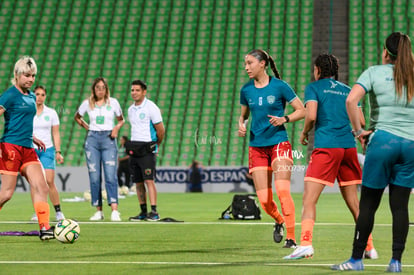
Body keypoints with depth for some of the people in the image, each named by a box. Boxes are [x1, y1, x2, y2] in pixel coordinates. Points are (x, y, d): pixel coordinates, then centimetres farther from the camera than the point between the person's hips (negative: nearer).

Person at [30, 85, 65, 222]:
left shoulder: (51, 113, 6)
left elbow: (56, 133, 8)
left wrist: (58, 151, 2)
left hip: (47, 149, 0)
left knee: (49, 181, -11)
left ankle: (58, 211, -3)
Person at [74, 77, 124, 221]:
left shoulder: (113, 102, 4)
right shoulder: (87, 103, 6)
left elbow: (121, 120, 16)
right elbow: (77, 117, 23)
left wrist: (117, 128, -4)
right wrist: (87, 127, 9)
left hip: (108, 139, -2)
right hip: (92, 139, 2)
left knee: (111, 175, -13)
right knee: (94, 176, -1)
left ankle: (114, 210, -20)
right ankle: (98, 211, 5)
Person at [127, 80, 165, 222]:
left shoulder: (151, 107, -8)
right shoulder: (131, 110, 14)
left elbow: (161, 130, -4)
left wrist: (155, 145, 7)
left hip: (147, 149, -7)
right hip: (134, 148, 7)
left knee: (149, 180, -14)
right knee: (138, 182, 6)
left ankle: (154, 212, -16)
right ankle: (143, 212, 11)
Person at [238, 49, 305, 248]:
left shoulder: (279, 86, -5)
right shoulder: (246, 90, 7)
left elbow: (302, 111, 1)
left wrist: (284, 119, -16)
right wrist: (241, 125, 0)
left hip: (279, 143, -4)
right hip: (256, 147, 4)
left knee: (283, 190, -18)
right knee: (264, 200, -2)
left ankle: (291, 238, -13)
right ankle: (279, 221, 30)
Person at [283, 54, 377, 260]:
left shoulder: (314, 87, 5)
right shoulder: (347, 90, 18)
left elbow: (311, 115, -10)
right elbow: (361, 121, 13)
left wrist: (304, 133, 8)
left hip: (326, 146, -5)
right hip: (349, 146, 5)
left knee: (309, 198, -8)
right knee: (353, 201, 14)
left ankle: (306, 243, -25)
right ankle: (369, 247, 16)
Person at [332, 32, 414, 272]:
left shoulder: (375, 72, 0)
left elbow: (351, 100, -14)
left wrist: (359, 130, -5)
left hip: (383, 140, -3)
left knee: (368, 204, 4)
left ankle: (357, 259, 8)